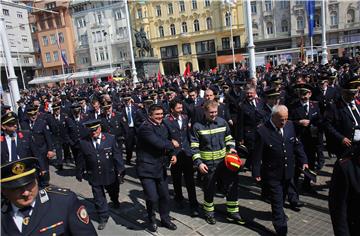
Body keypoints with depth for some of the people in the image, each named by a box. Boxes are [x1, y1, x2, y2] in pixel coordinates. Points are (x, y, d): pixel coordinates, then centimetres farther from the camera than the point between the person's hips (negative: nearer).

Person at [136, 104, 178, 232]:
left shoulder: (163, 126, 9)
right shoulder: (145, 128, -19)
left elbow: (166, 143, 16)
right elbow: (158, 143, -29)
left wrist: (172, 154, -3)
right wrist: (172, 144, -11)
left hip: (161, 167, 7)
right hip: (147, 168, -7)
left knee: (165, 196, 13)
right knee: (152, 197, -9)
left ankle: (165, 219, 35)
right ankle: (151, 219, 20)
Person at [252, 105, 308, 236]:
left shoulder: (290, 125, -6)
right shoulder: (262, 131, -23)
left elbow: (297, 145, 7)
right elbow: (257, 155, -16)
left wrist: (304, 161, 4)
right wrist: (256, 173, -12)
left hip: (288, 172, 5)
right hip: (272, 174, -5)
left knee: (283, 196, 26)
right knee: (277, 202, 5)